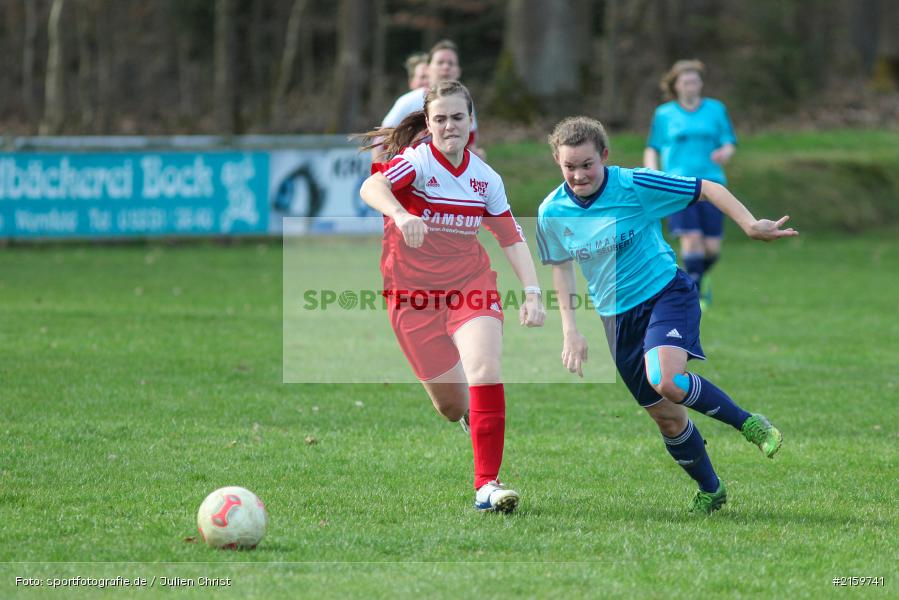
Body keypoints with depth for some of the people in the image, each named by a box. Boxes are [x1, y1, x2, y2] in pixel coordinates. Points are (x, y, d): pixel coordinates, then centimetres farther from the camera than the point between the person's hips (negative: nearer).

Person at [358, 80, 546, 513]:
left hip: (470, 284, 3)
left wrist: (532, 292, -1)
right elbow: (371, 188, -35)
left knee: (485, 370, -22)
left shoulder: (485, 178, 2)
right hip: (413, 294, -3)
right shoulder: (416, 162, -14)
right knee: (451, 404, 2)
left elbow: (511, 238, 11)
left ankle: (487, 485, -22)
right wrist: (400, 214, -56)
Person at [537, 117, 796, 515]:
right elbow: (561, 266, 11)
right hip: (617, 315, 4)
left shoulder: (634, 186, -17)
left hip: (665, 293, -4)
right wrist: (570, 330, 4)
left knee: (667, 381, -31)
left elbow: (708, 189, -10)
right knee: (666, 416, 6)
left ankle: (749, 423, -10)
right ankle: (710, 490, 27)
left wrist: (751, 225, -22)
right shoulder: (552, 213, -5)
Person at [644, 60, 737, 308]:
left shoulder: (716, 110, 10)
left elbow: (730, 144, 9)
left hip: (711, 182, 2)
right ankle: (696, 293, -6)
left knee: (712, 247, -2)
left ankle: (699, 276, 31)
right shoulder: (664, 115, 8)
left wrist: (724, 153, -14)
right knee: (692, 237, -18)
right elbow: (652, 150, 12)